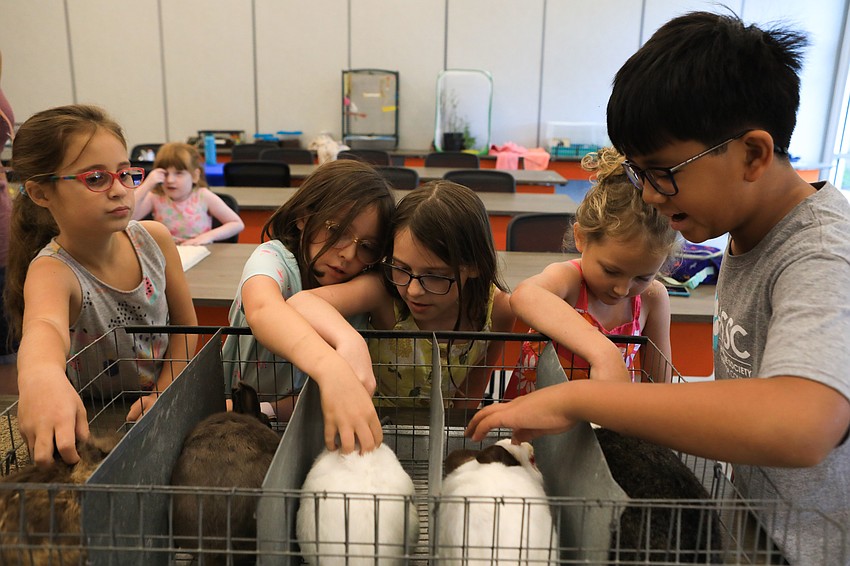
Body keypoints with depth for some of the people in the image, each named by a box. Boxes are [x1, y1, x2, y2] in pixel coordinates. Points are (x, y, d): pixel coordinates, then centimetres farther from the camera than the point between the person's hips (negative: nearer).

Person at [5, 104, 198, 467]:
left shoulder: (154, 239, -8)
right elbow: (44, 325, -45)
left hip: (159, 412, 3)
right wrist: (41, 375, -68)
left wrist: (165, 395, -11)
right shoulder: (52, 271, -20)